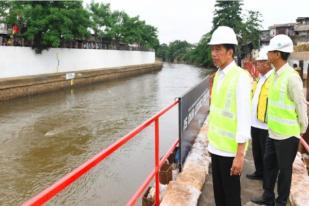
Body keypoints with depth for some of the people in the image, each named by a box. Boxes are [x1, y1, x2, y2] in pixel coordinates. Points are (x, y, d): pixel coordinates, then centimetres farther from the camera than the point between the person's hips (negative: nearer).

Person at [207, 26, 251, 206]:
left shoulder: (240, 77, -16)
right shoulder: (218, 75, 8)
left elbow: (244, 117, -19)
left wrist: (240, 155, -19)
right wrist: (212, 141, 16)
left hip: (230, 149, -7)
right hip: (216, 146, 7)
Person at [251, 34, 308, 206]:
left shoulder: (291, 77, -20)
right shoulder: (275, 74, 7)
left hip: (287, 134, -8)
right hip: (273, 132, 8)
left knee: (284, 169, 9)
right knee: (268, 164, 19)